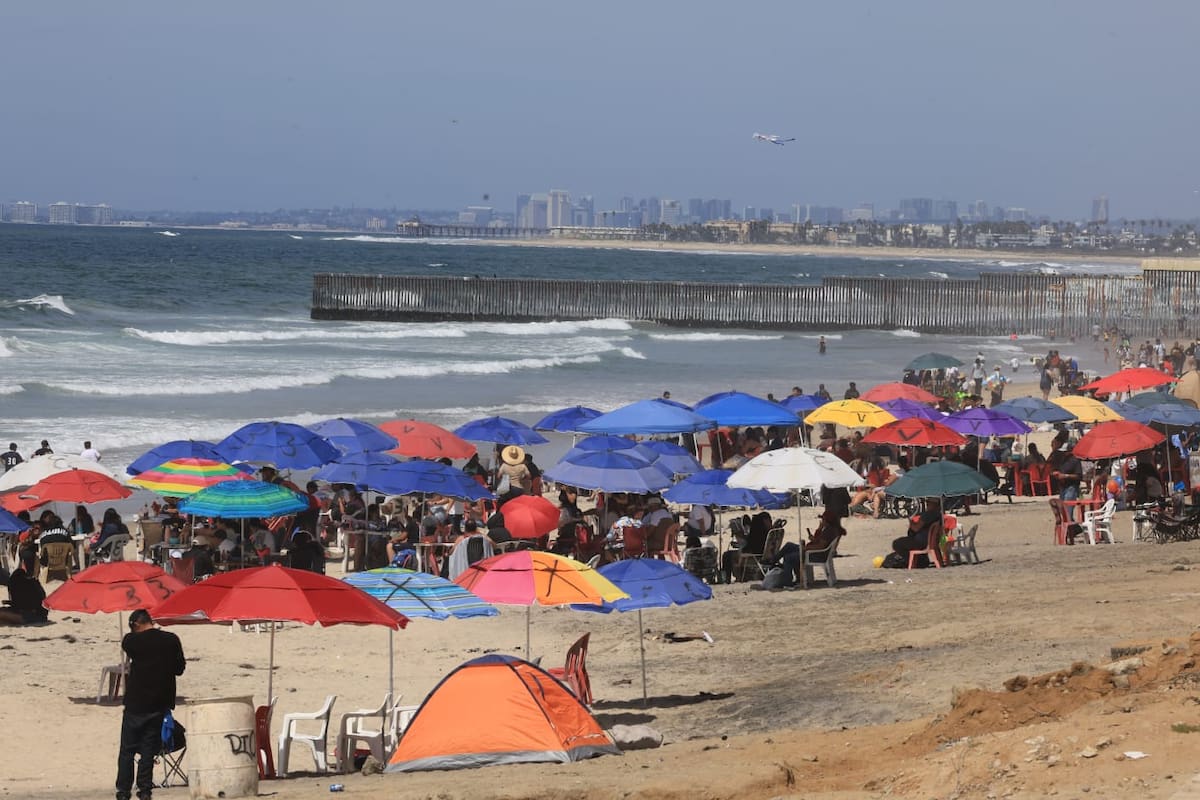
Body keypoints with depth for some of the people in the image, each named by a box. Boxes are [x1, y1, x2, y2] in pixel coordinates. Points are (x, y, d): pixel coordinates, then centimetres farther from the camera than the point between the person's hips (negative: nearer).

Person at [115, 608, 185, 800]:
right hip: (160, 703, 2)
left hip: (135, 703, -2)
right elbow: (179, 669, 4)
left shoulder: (132, 641, -10)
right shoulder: (171, 640, -4)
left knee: (127, 749, 6)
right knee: (148, 748, 9)